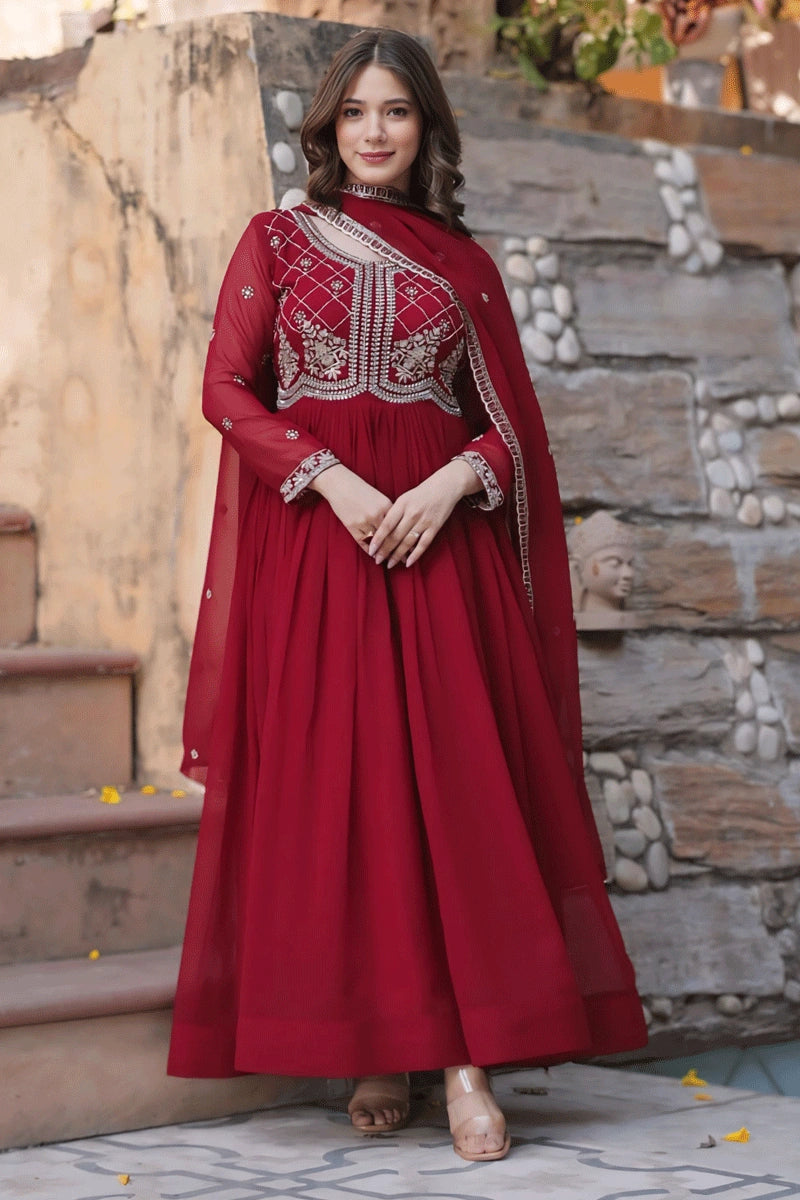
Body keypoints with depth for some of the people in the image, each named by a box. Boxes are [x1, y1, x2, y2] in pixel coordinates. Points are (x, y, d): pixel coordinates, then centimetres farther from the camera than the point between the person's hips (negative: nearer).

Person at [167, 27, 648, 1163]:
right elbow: (228, 388, 1)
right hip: (308, 535, -1)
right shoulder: (277, 240, 10)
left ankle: (465, 1056, -10)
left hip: (439, 535, 1)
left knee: (455, 782, -8)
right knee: (324, 787, -5)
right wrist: (330, 478, -13)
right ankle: (371, 1049, 1)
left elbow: (509, 417, 10)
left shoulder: (462, 262, 14)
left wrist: (452, 482, -11)